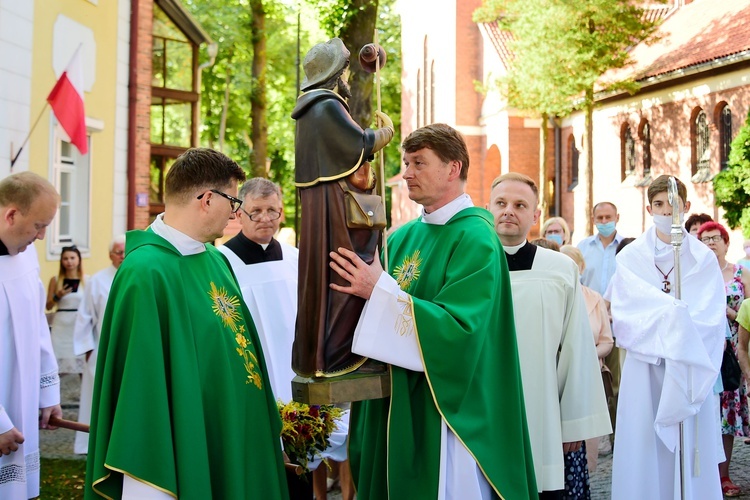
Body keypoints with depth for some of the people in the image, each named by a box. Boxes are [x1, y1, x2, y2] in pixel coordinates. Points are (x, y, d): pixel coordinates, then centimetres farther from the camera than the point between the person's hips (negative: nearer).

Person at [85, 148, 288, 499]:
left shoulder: (215, 259, 6)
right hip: (186, 453, -8)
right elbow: (140, 387, -22)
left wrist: (266, 427, 13)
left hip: (232, 442, 8)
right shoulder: (146, 273, -21)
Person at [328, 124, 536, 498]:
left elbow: (458, 327, -23)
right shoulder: (402, 238, 9)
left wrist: (379, 290, -26)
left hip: (448, 408, -7)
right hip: (395, 406, 7)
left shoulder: (474, 239, -12)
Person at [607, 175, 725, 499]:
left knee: (690, 453, 2)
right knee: (645, 452, 1)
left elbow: (711, 318, -6)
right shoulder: (630, 257, 3)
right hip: (643, 369, 0)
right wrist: (675, 313, -15)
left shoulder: (703, 259, 3)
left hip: (689, 372, 0)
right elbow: (624, 314, -7)